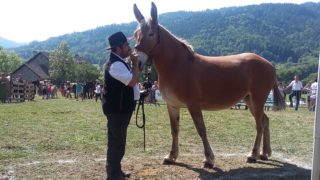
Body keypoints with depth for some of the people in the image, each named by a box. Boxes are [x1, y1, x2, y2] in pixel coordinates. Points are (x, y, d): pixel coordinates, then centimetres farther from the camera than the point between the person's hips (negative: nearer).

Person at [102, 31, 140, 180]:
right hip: (117, 109, -11)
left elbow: (130, 80, 22)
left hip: (121, 108, 11)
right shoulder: (116, 64, -20)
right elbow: (133, 81, -24)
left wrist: (133, 64, 10)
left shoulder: (120, 63, 15)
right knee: (117, 141, -4)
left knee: (117, 140, 18)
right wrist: (135, 63, -15)